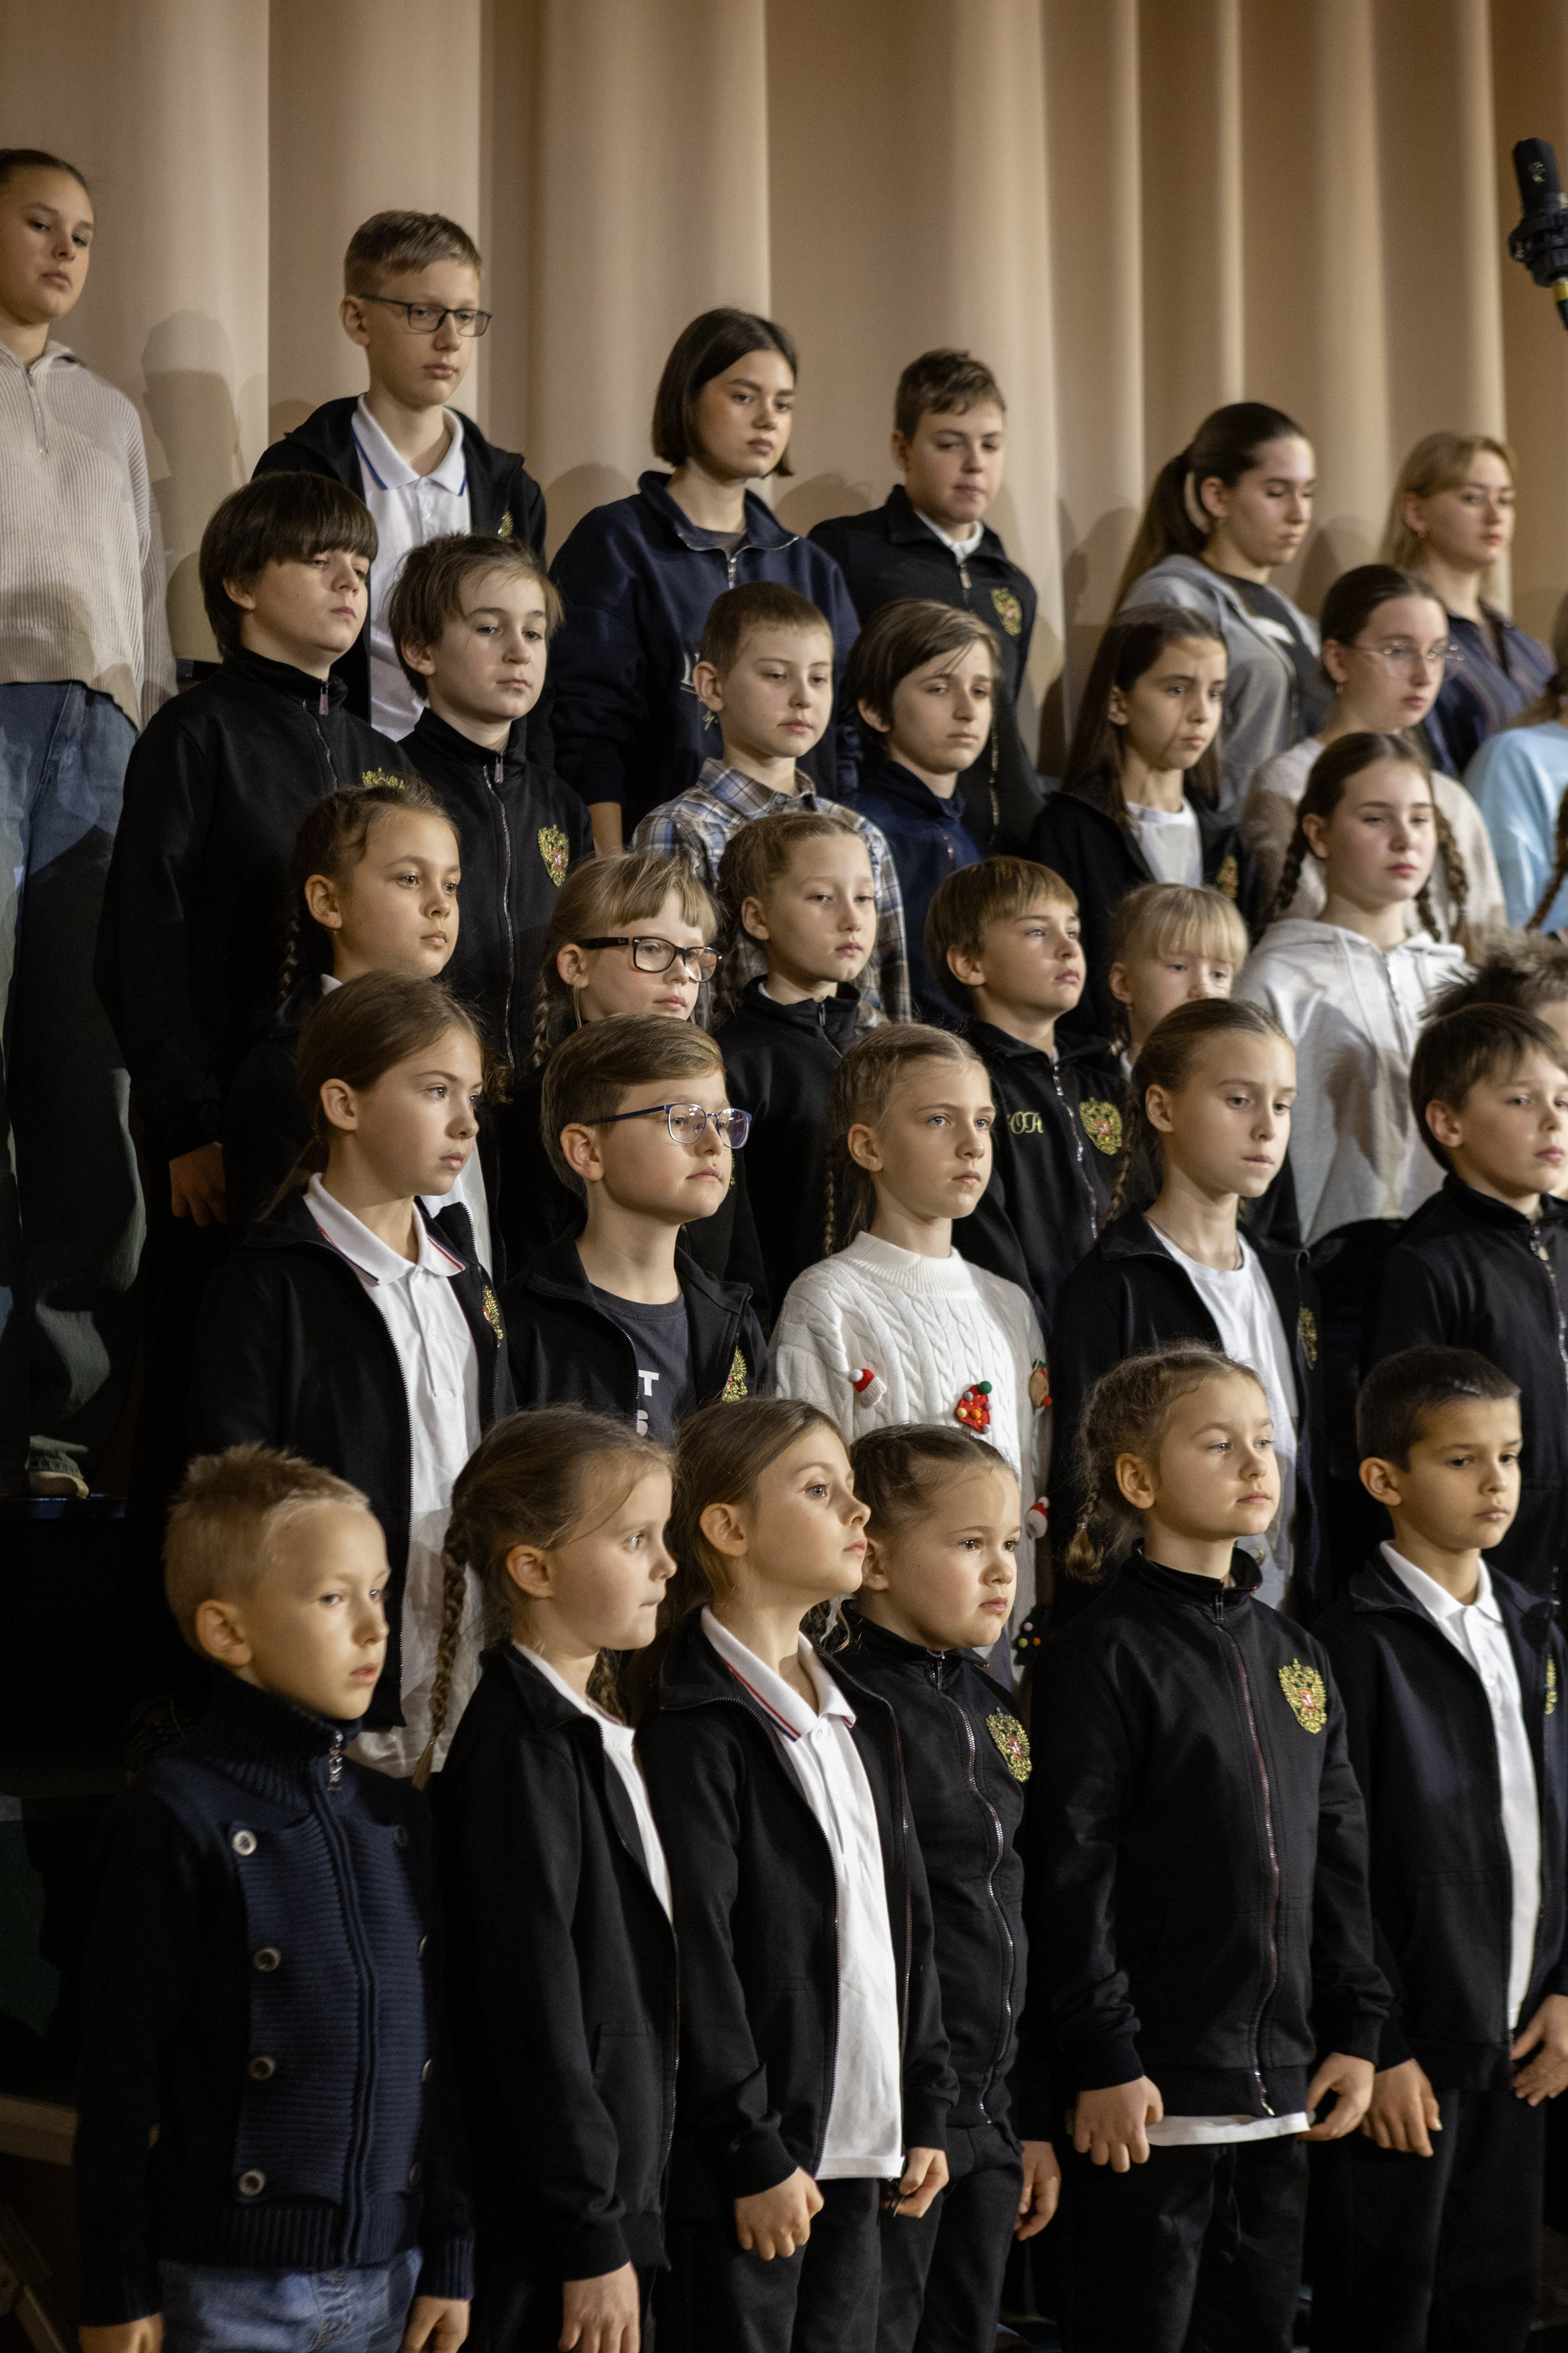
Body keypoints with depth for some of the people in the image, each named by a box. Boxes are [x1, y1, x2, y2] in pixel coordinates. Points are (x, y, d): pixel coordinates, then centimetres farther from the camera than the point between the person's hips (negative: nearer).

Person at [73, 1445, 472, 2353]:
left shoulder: (394, 1814, 7)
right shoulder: (182, 1817, -10)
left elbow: (436, 2049, 12)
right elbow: (120, 2065, -9)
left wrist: (451, 2258, 12)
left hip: (386, 2277, 5)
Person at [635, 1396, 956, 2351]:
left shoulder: (862, 1717, 15)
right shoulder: (693, 1728, -13)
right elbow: (694, 1954, -16)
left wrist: (925, 2109, 15)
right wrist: (754, 2155, -17)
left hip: (858, 2157, 8)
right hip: (743, 2170, -8)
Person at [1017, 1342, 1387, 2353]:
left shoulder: (1295, 1656, 12)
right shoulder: (1105, 1654, -10)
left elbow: (1339, 1850, 16)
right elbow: (1070, 1869, -13)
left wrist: (1355, 2025, 11)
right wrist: (1099, 2059, -16)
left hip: (1279, 2081, 7)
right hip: (1150, 2082, -7)